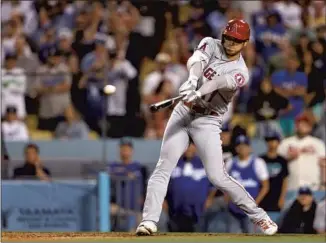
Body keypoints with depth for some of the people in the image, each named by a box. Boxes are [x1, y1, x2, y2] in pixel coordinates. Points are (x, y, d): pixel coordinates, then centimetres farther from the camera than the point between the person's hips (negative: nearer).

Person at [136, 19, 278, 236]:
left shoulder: (240, 73, -10)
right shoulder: (211, 45, 1)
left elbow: (220, 82, -30)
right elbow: (196, 61, -21)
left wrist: (198, 92, -51)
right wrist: (193, 79, -44)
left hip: (207, 122, -3)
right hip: (183, 113, 4)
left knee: (218, 177, -8)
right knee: (163, 168, -7)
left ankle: (259, 216, 5)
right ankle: (149, 220, -9)